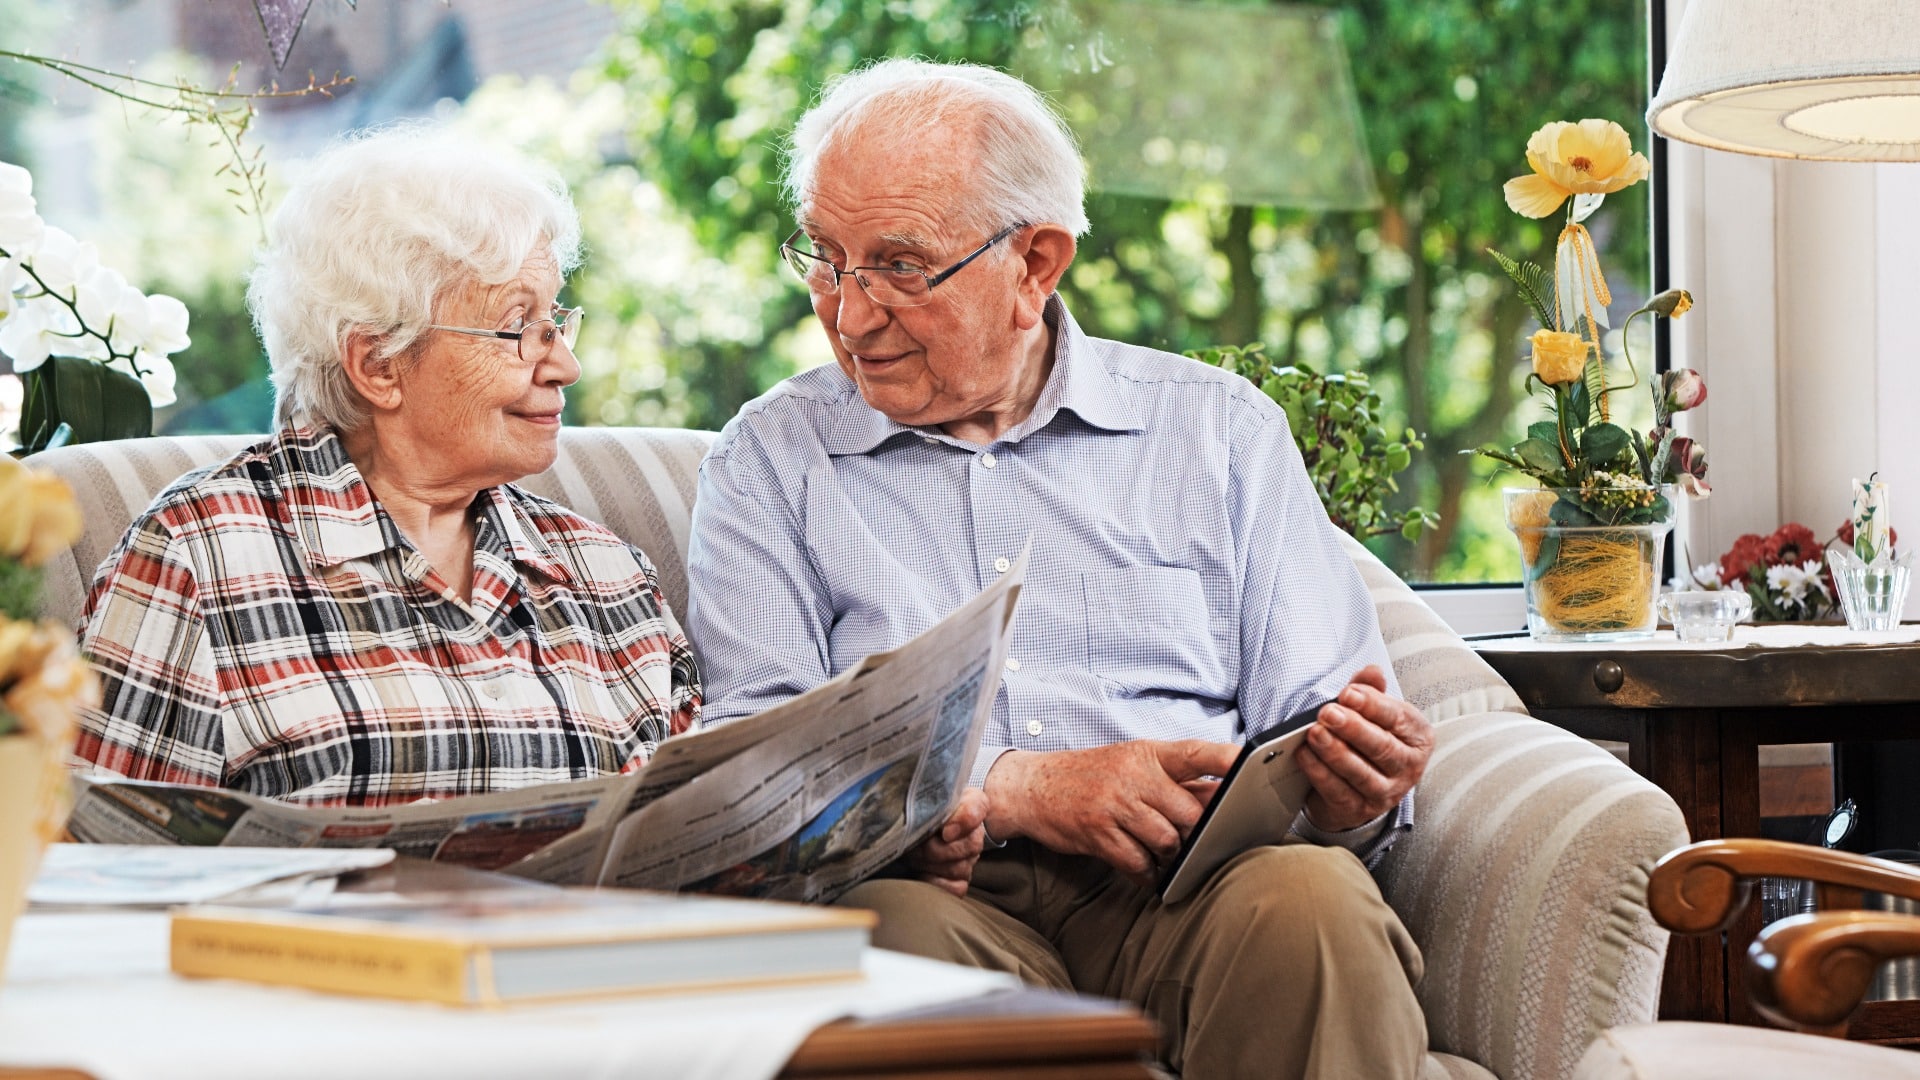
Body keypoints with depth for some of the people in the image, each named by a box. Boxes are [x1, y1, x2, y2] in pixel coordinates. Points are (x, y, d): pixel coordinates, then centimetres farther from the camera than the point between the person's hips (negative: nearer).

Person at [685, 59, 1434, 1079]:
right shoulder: (770, 459, 15)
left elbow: (1311, 724, 12)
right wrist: (1016, 788, -14)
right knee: (889, 922, -37)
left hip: (1193, 882, 2)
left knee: (1313, 900, -32)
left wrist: (1350, 792, -13)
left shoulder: (1218, 430, 17)